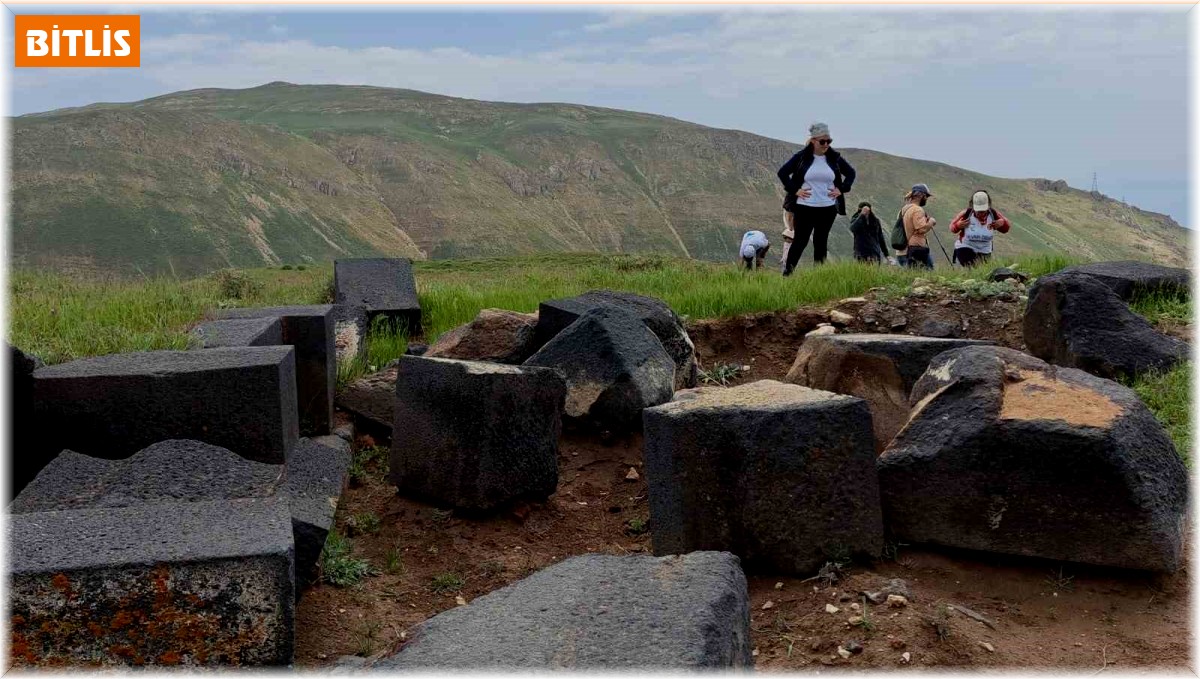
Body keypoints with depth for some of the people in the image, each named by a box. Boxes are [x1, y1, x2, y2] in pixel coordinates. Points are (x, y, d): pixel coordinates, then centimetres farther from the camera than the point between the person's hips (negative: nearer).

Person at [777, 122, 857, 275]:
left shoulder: (834, 158, 5)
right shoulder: (802, 157, -4)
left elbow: (851, 173, 17)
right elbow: (782, 172, 1)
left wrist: (842, 189, 5)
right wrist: (794, 190, -5)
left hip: (828, 208, 3)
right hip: (804, 207, -3)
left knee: (821, 242, 7)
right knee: (800, 241, -3)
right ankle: (787, 272, 4)